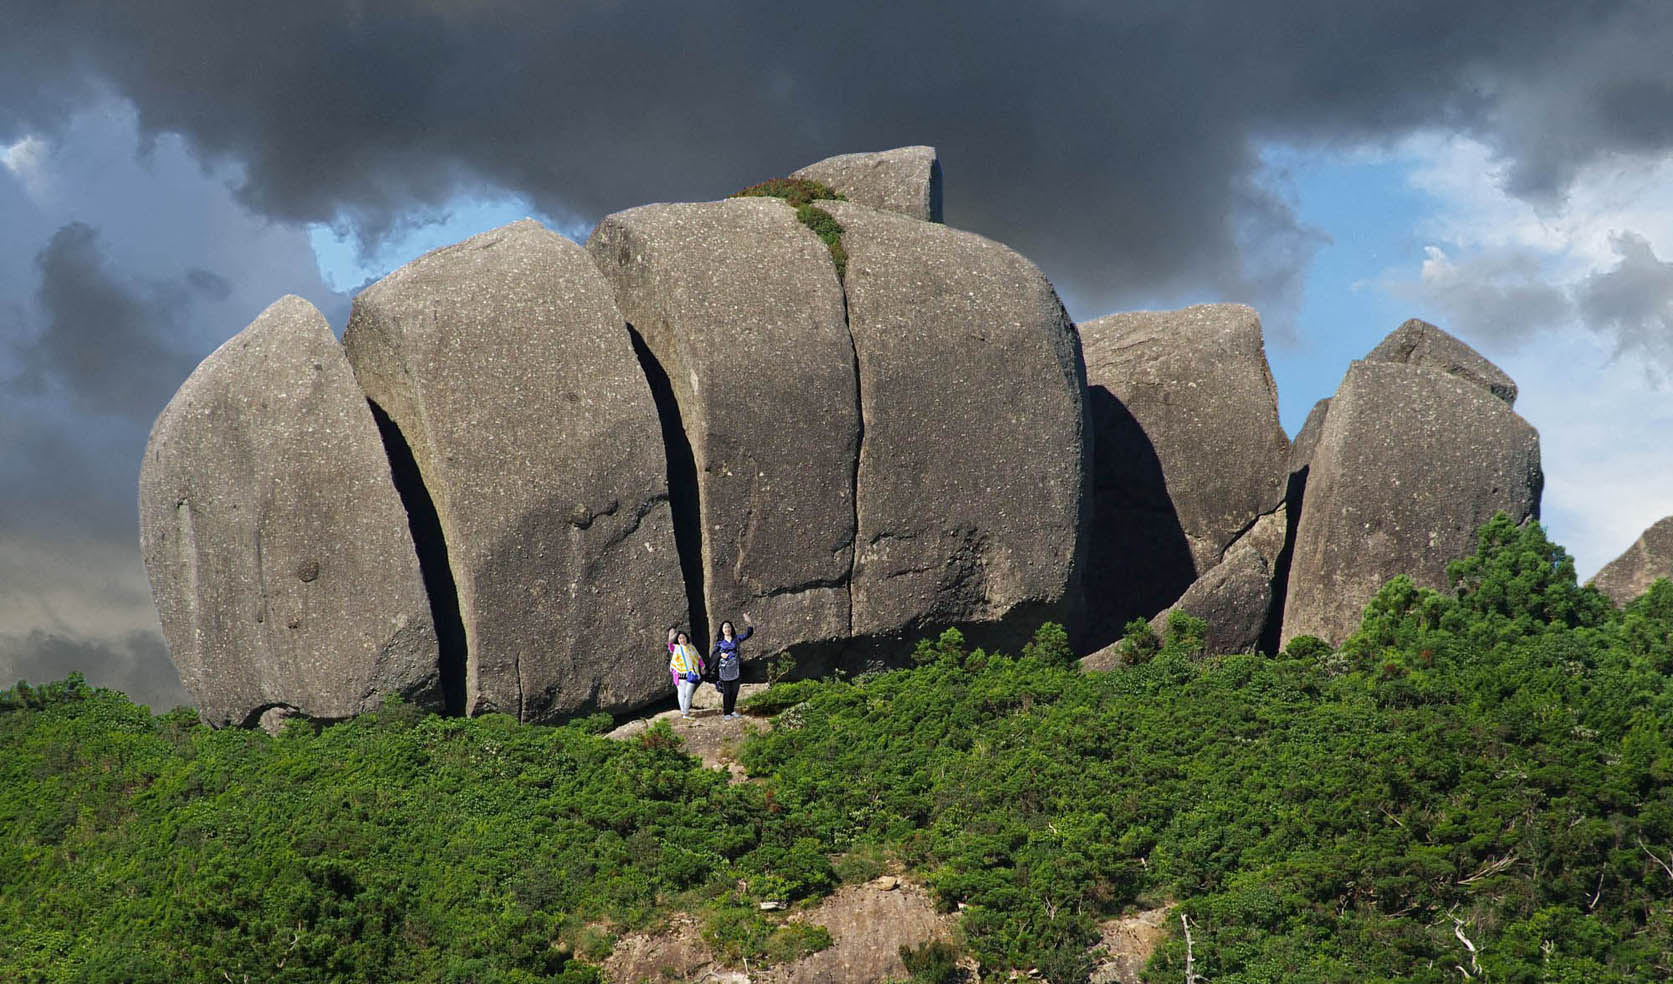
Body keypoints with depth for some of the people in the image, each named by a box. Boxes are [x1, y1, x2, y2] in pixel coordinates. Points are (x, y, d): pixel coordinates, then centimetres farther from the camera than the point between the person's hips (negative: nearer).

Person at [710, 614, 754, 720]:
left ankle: (732, 710, 21)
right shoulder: (720, 642, 5)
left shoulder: (736, 639, 8)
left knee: (734, 691, 6)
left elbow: (748, 634, 4)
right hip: (724, 669, -2)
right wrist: (721, 655, -14)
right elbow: (713, 654, 6)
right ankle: (726, 713, 3)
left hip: (735, 668, 2)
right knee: (726, 692, -3)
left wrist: (749, 624, -11)